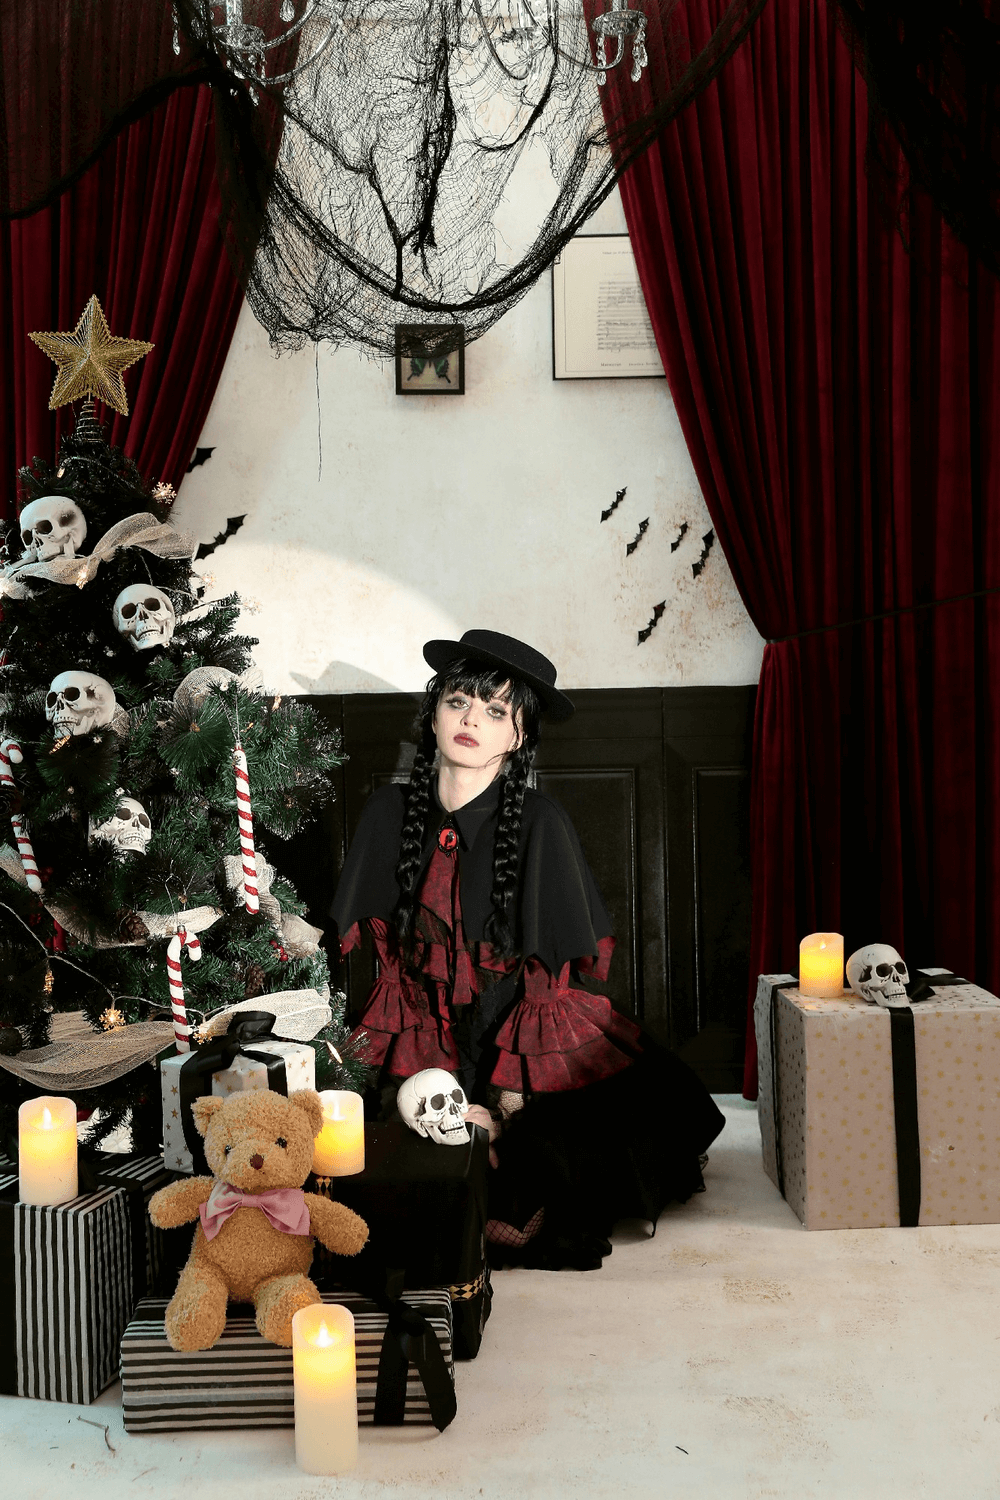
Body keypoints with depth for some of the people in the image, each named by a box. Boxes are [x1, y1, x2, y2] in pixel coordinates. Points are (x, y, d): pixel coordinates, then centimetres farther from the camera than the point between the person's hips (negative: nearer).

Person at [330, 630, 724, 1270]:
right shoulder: (392, 811, -2)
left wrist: (506, 1099, -18)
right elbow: (386, 950, 7)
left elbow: (549, 975, -11)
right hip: (428, 1042, 3)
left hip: (526, 1043, -3)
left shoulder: (538, 821, -13)